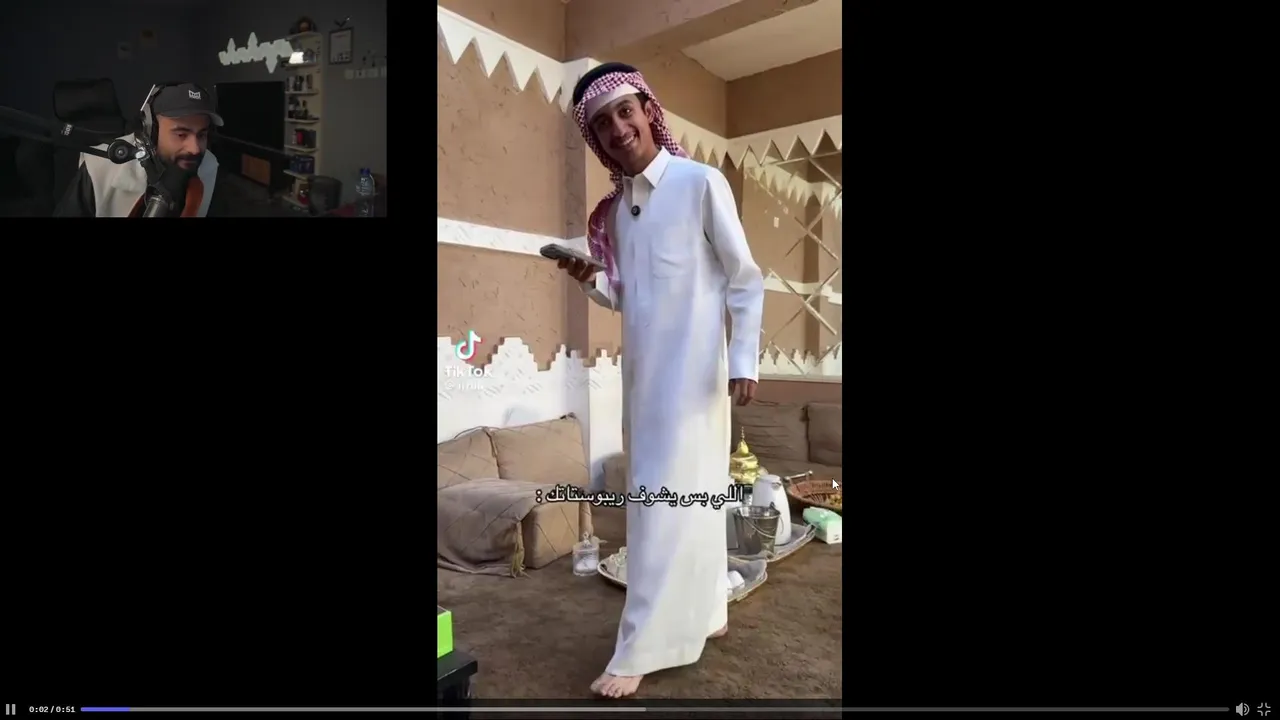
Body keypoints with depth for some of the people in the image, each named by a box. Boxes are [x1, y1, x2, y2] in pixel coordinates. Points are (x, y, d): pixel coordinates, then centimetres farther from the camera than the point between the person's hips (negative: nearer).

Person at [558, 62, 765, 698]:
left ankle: (640, 650, 6)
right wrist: (589, 279, -2)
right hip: (643, 374, 7)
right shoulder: (614, 208, 12)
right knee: (690, 498, 14)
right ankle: (705, 614, 29)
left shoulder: (701, 182, -6)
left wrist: (744, 361, -11)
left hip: (692, 372, -6)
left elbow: (745, 280, -5)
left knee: (665, 503, -5)